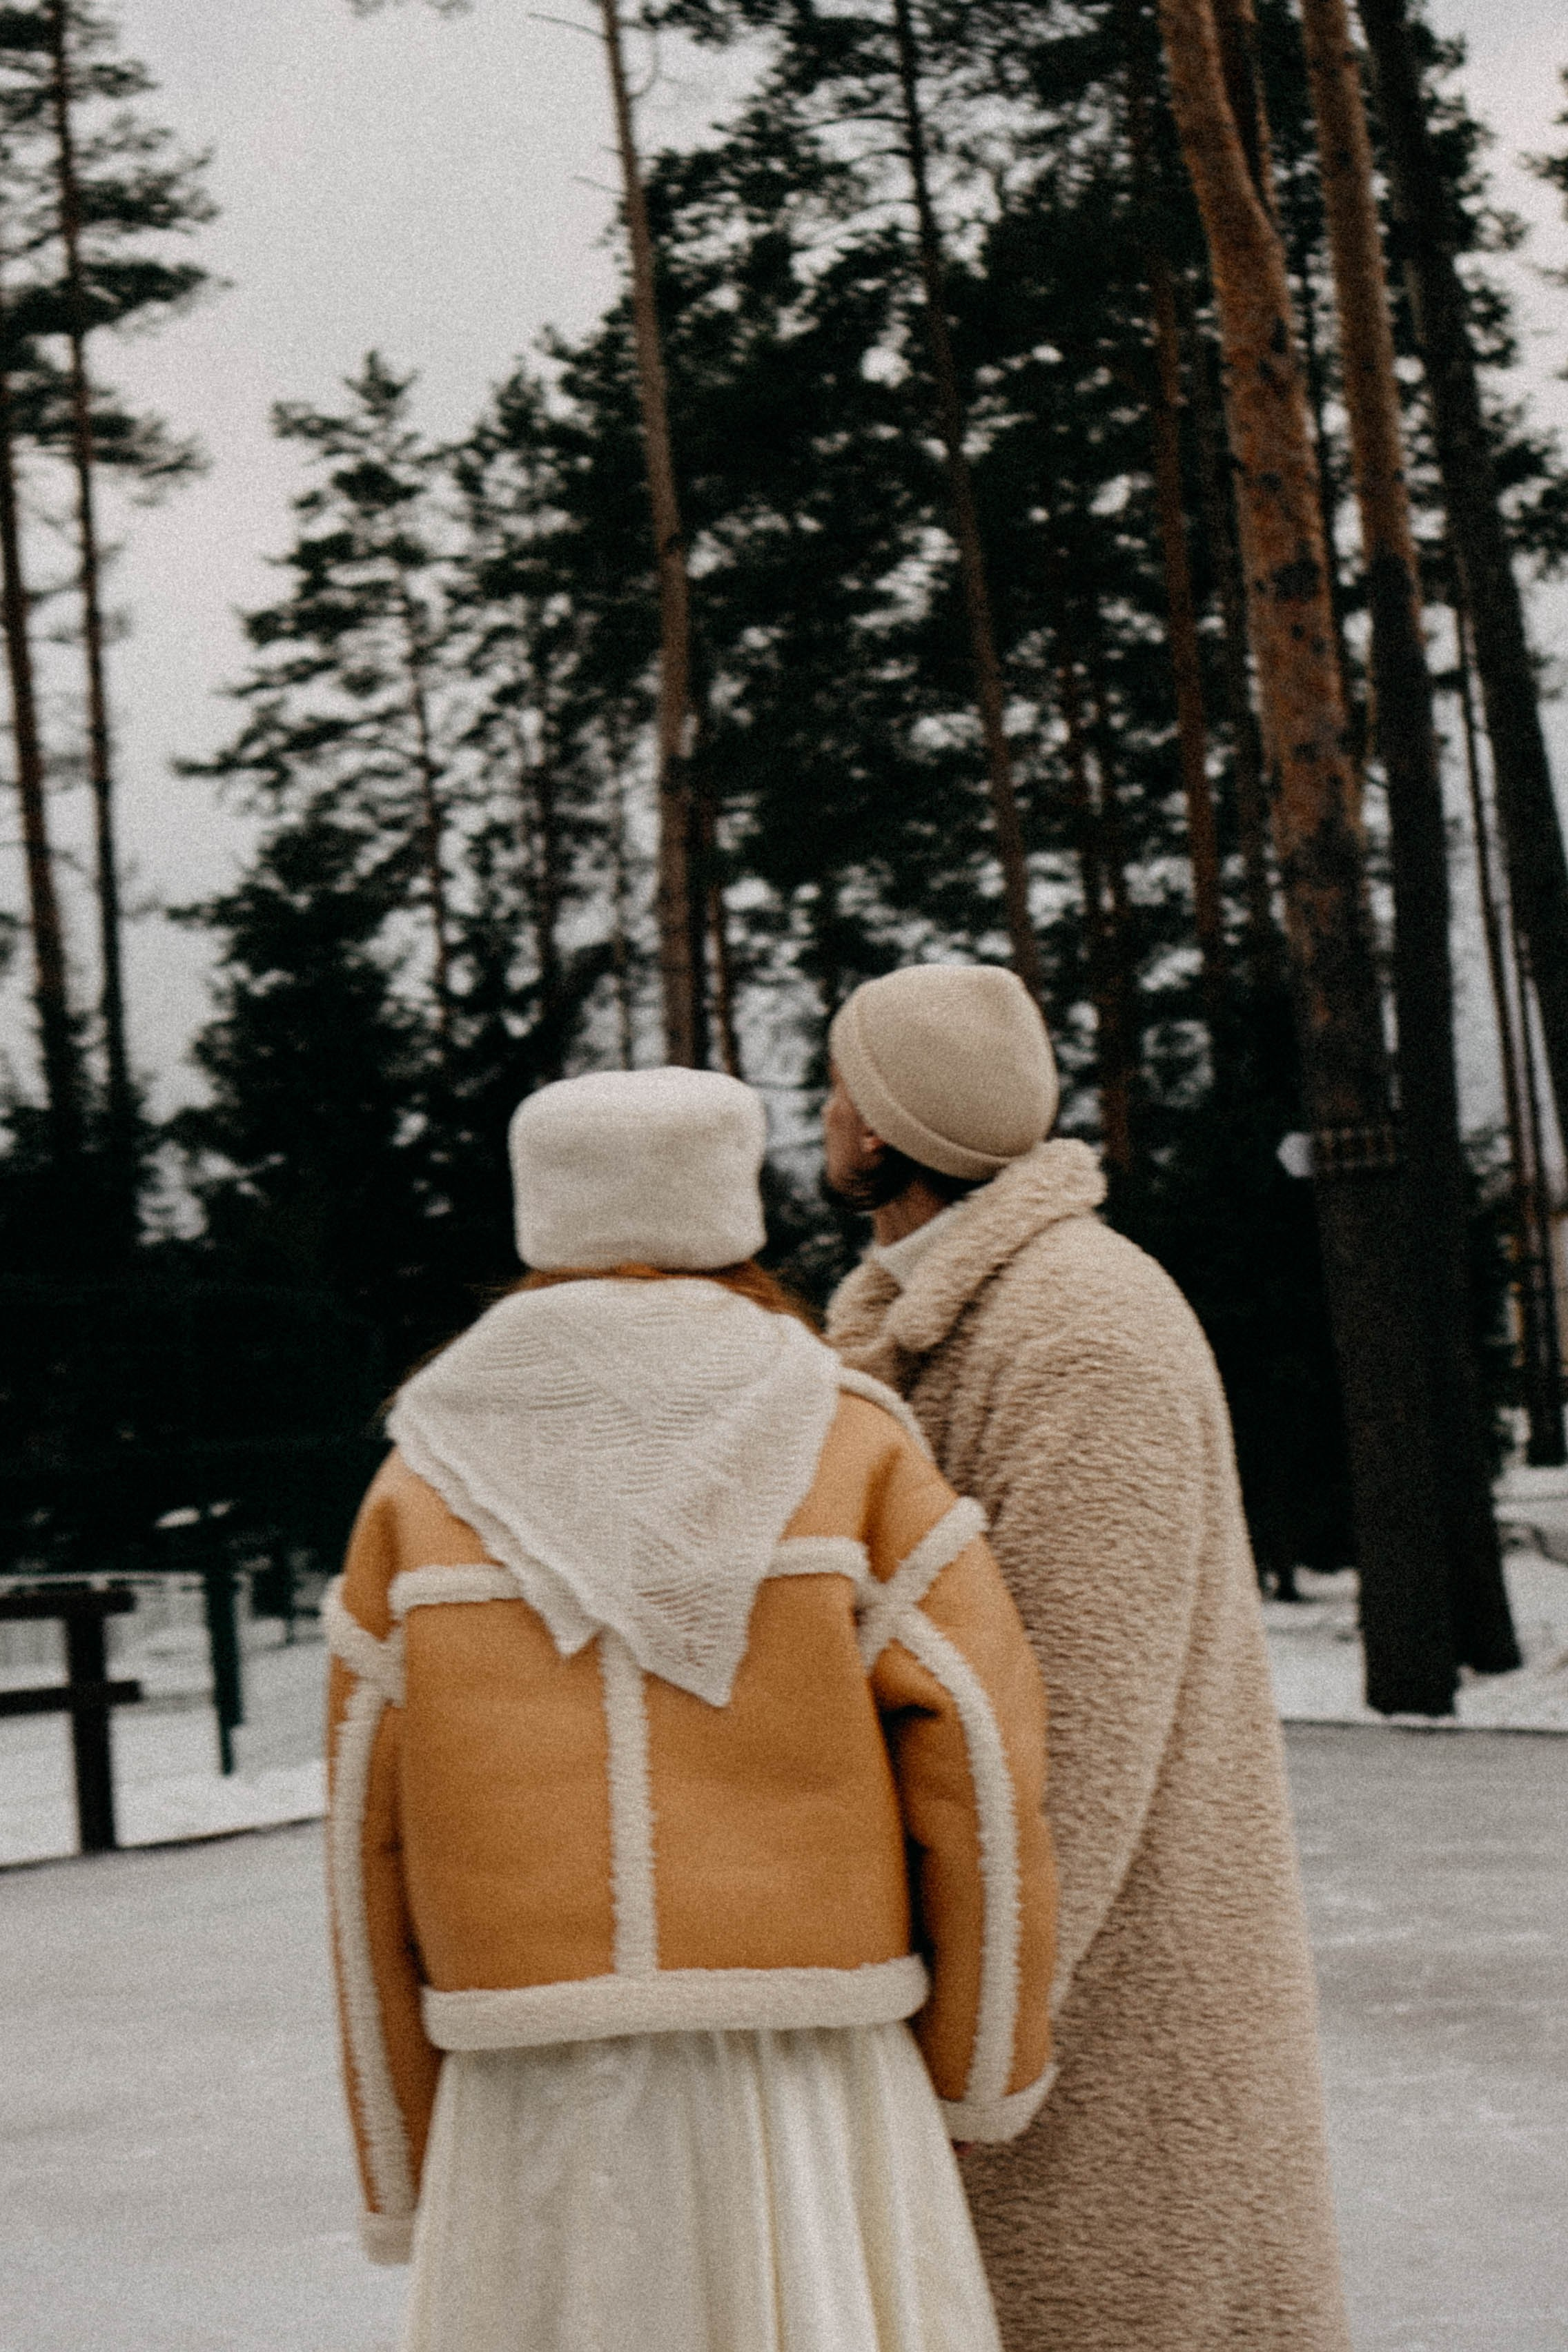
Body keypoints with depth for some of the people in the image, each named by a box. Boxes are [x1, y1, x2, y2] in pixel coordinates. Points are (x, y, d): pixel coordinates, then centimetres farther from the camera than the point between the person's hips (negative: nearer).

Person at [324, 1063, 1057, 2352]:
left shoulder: (424, 1486, 5)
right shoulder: (848, 1446, 0)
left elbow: (370, 1853, 4)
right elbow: (983, 1770, -6)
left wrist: (408, 2173, 11)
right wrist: (984, 2080, 6)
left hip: (539, 2130, 2)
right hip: (809, 2111, -1)